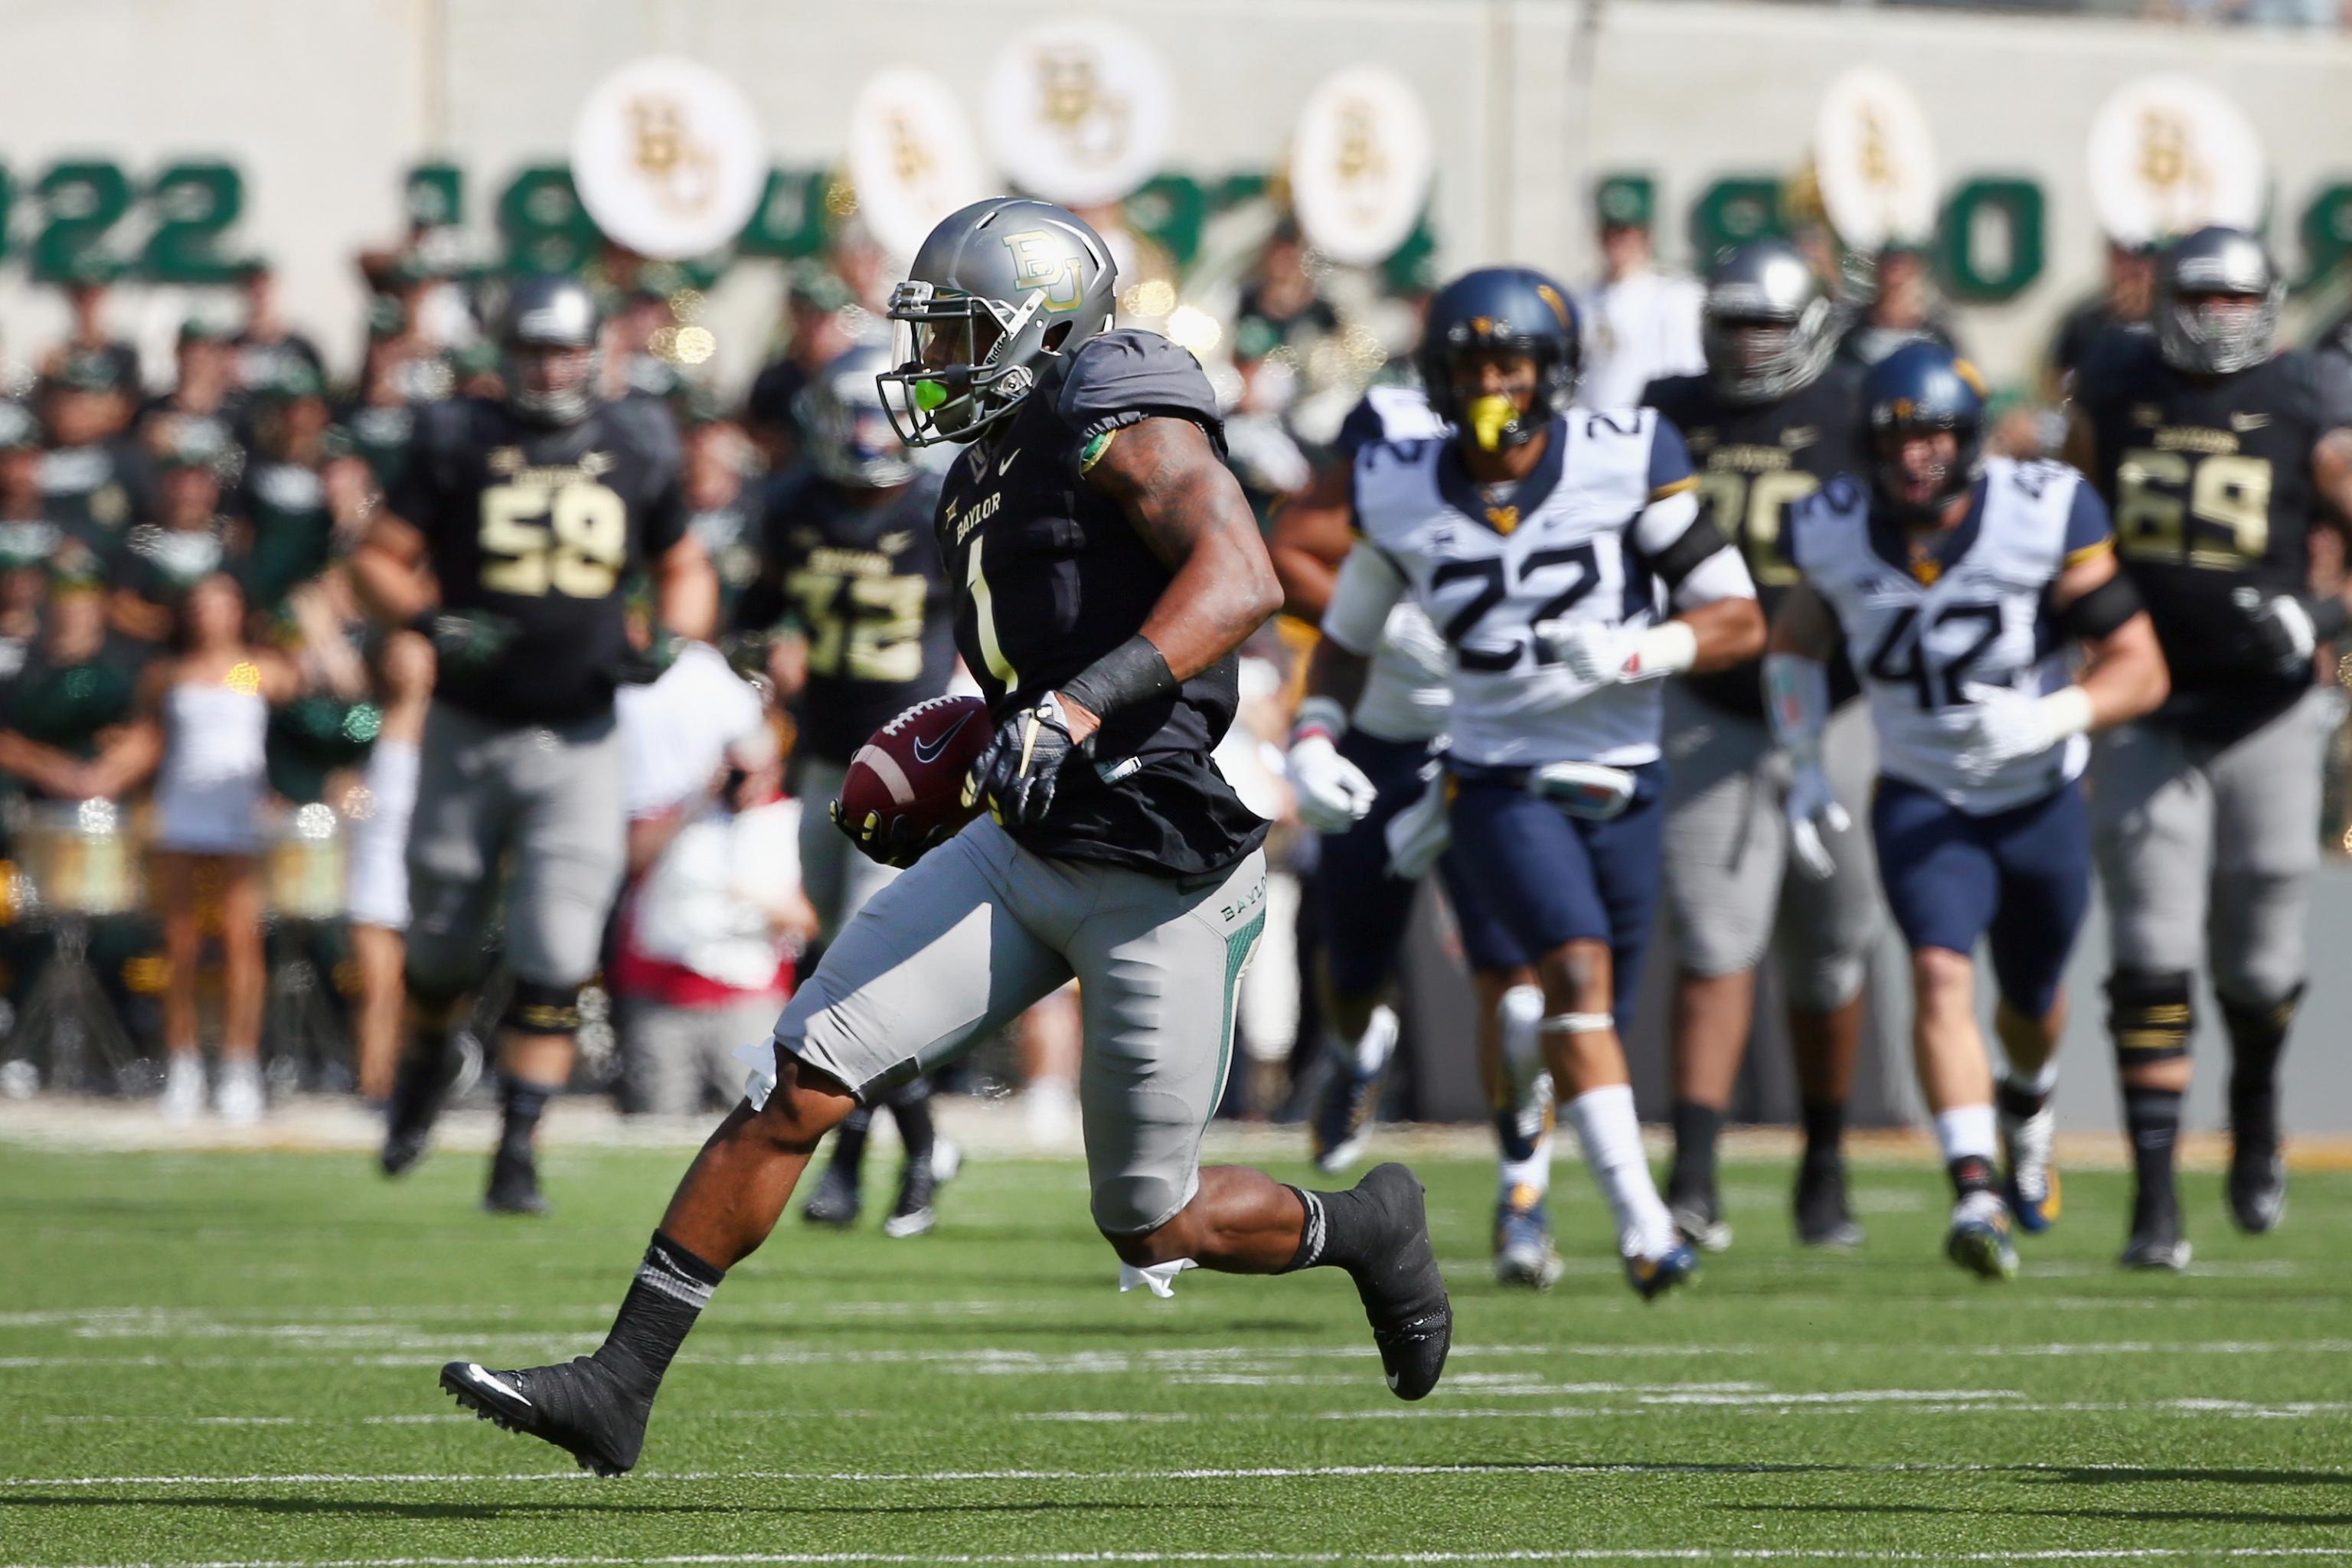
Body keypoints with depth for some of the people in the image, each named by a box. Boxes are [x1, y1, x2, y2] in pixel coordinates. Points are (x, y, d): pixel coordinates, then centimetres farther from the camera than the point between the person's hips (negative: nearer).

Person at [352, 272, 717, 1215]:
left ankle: (517, 1154, -3)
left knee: (554, 965, -9)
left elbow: (685, 572, 16)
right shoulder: (458, 443, -1)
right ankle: (425, 1065, 43)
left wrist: (670, 641, -4)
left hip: (577, 742, 0)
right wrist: (429, 621, -19)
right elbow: (378, 559, 0)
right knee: (442, 948, 11)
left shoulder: (636, 453, 4)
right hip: (468, 735, 0)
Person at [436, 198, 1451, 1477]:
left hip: (1165, 880, -8)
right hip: (1022, 850, 8)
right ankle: (618, 1386, -6)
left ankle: (1367, 1229, 34)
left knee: (1153, 1230, 4)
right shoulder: (992, 471, 14)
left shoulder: (1126, 431, -12)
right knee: (797, 1082, -7)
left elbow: (1240, 581, -29)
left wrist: (1079, 709, -39)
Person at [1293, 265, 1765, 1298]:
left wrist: (1636, 653, -25)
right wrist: (1313, 740, -2)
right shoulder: (1404, 495, -2)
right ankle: (1641, 1222, -28)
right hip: (1501, 779, -1)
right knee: (1578, 970, -23)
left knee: (1594, 1017, 8)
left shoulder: (1624, 462, -9)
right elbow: (1346, 633, 14)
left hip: (1621, 783, 1)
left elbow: (1740, 623, -8)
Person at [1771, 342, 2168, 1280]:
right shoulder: (1838, 533, -12)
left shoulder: (2044, 518, -21)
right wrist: (1804, 768, 1)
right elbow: (1796, 639, 10)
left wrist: (2048, 720, -36)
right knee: (1941, 975, -25)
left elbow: (2139, 668, -19)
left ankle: (2028, 1108, 55)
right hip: (1922, 804, 0)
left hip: (2042, 802, 0)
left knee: (2032, 1001, 20)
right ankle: (1976, 1194, -33)